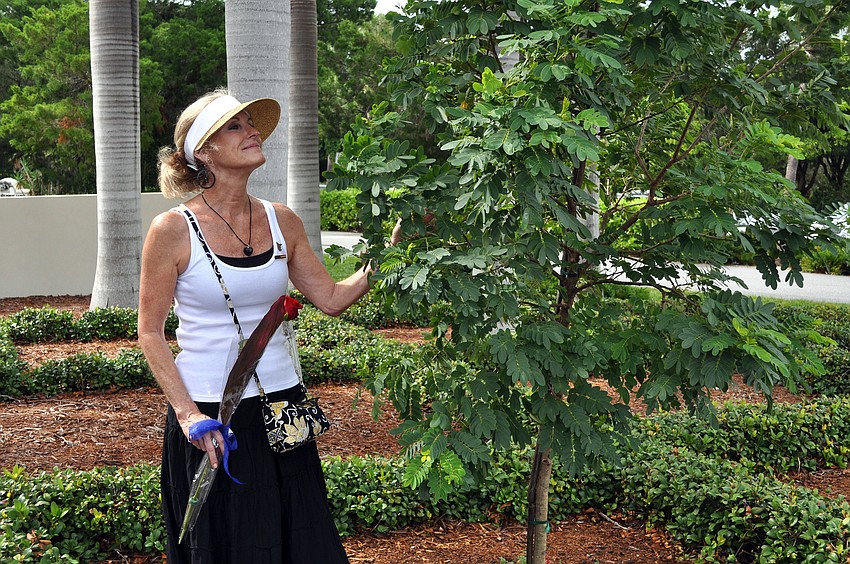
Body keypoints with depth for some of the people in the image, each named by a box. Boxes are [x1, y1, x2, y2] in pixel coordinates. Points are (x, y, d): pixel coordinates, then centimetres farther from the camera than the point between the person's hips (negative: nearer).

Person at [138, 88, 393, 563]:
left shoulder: (282, 222, 3)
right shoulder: (174, 230, -10)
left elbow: (331, 299, 8)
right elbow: (151, 332, -6)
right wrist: (186, 412, -13)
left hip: (281, 403, 4)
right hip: (208, 415, -4)